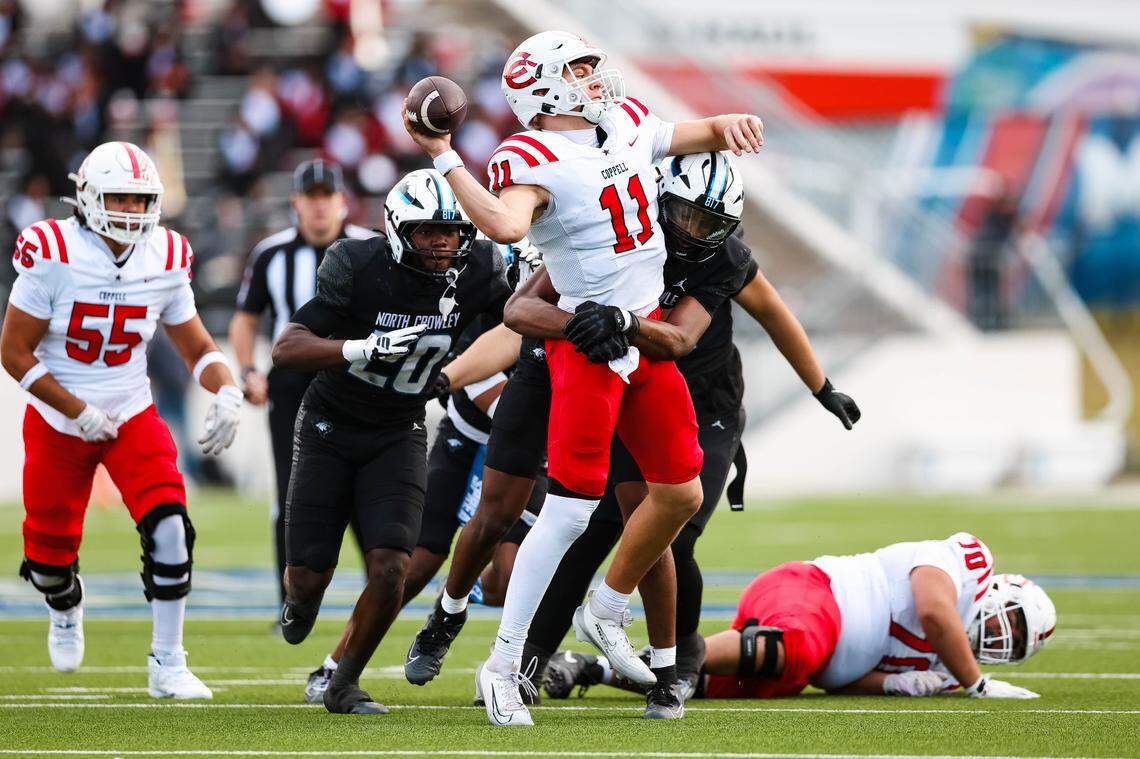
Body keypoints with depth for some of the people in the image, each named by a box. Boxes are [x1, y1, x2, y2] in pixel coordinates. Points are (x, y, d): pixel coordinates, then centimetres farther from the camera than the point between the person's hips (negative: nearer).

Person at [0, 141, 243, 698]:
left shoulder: (164, 260, -6)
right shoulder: (54, 254, -18)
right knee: (50, 556, 9)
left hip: (132, 416, 2)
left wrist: (226, 393, -16)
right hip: (57, 420, -2)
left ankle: (167, 664, -7)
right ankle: (66, 611, 48)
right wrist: (80, 413, -17)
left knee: (168, 528, -19)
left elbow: (196, 346, 5)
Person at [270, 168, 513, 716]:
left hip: (398, 436, 2)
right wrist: (363, 347, -43)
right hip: (330, 428, -2)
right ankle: (300, 601, 40)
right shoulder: (358, 268, -24)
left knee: (389, 569, -16)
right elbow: (286, 350, -27)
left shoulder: (476, 272, -13)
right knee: (309, 576, -1)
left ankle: (343, 684, 6)